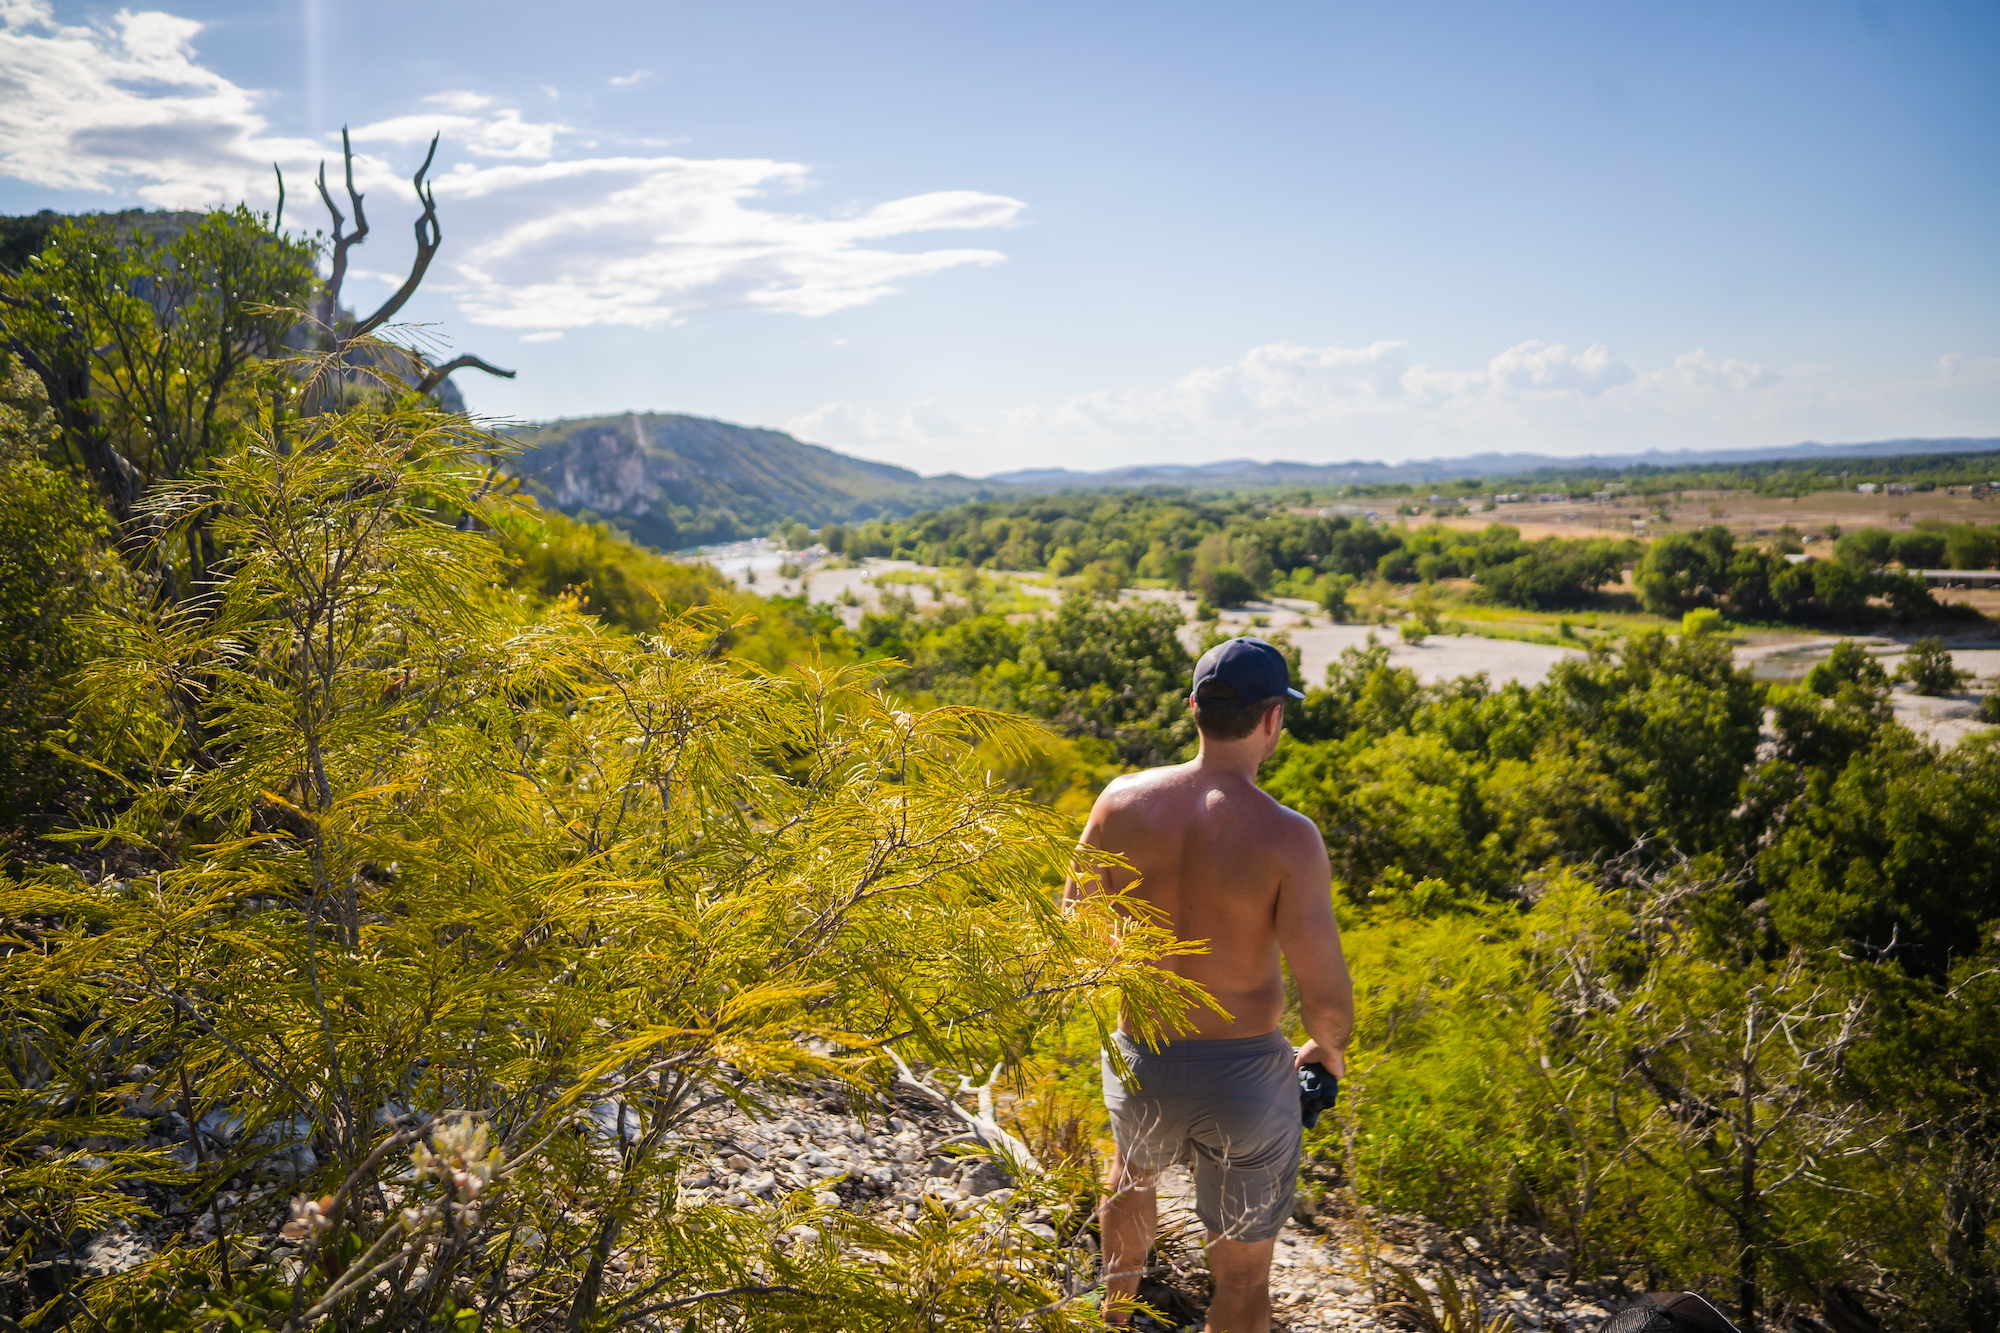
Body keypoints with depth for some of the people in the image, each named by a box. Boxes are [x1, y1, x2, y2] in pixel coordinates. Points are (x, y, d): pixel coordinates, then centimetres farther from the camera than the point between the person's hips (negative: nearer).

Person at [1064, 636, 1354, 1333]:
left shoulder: (1124, 801, -12)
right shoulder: (1289, 837, -21)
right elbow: (1326, 998, -21)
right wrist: (1328, 1050, 2)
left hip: (1140, 1065, 4)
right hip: (1247, 1079, -4)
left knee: (1134, 1171, 37)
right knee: (1243, 1271, 17)